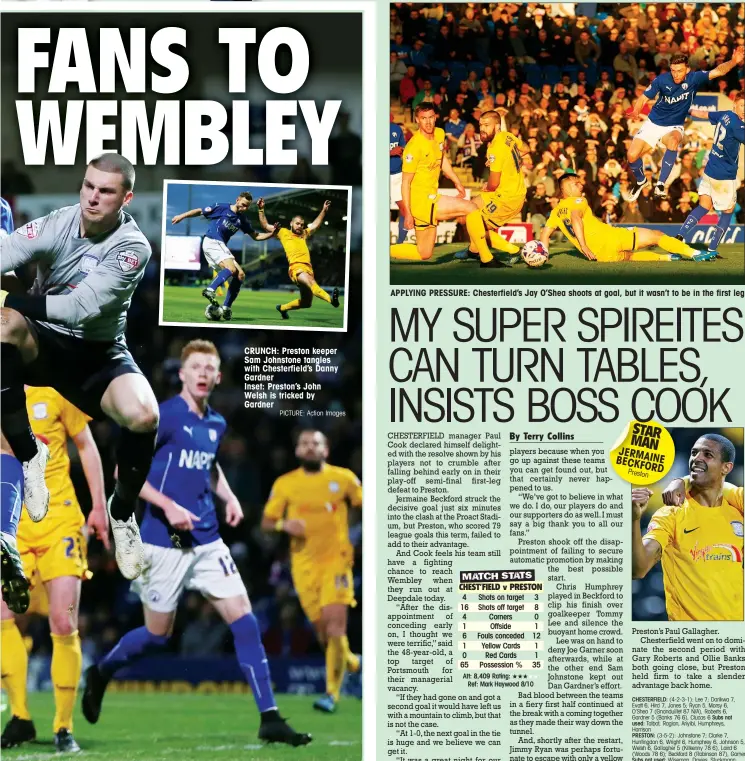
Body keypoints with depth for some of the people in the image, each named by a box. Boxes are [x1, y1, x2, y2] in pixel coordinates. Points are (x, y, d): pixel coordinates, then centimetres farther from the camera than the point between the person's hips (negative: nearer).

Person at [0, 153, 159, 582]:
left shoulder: (132, 247, -17)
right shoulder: (58, 224, -13)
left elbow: (83, 307, -29)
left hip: (99, 353, -1)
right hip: (44, 343, 1)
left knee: (143, 416, -30)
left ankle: (123, 512, 2)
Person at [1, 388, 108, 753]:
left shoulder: (53, 394, 1)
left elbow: (87, 447, 10)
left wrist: (99, 507, 6)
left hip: (60, 521, -2)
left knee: (63, 623, -9)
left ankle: (64, 727, 3)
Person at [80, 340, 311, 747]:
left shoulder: (216, 423, 9)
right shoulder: (163, 416, -12)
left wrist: (229, 497, 11)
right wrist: (168, 506, -21)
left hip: (207, 541, 6)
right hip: (164, 542, -6)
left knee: (244, 618, -6)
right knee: (157, 634, 5)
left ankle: (270, 719, -6)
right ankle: (100, 673, 35)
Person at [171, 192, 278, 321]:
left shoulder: (242, 220, 13)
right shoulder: (222, 208, -4)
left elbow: (256, 236, 19)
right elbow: (199, 212, 4)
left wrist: (271, 233, 3)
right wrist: (182, 216, 0)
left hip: (222, 247, 7)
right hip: (211, 242, -7)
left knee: (240, 275, -3)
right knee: (231, 268, -29)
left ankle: (226, 308, -2)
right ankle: (210, 290, -35)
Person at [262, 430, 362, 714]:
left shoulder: (343, 478, 3)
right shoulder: (284, 484, 6)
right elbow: (266, 521, 9)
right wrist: (284, 524, -12)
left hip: (336, 560, -2)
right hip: (304, 565, 2)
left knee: (335, 626, -16)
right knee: (323, 631, 4)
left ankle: (332, 693, -12)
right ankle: (347, 659, 37)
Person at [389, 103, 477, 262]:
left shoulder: (439, 134, 5)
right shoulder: (414, 146, -20)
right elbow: (406, 182, -16)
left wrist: (457, 182, 20)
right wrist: (408, 214, -18)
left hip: (432, 198, 9)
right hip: (422, 200, -9)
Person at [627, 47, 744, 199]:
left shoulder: (694, 78, -20)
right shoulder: (662, 80, -19)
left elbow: (718, 71, -32)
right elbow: (644, 97, -10)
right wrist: (635, 111, -30)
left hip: (674, 127, -1)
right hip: (653, 123, 1)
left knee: (673, 141, -37)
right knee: (632, 156, -6)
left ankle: (661, 183, -29)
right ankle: (641, 181, 28)